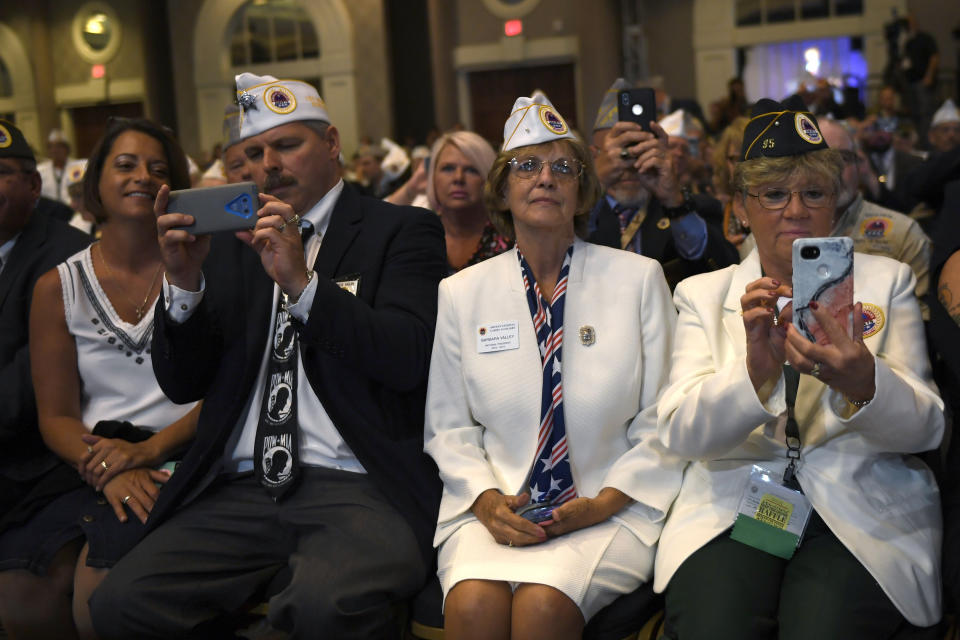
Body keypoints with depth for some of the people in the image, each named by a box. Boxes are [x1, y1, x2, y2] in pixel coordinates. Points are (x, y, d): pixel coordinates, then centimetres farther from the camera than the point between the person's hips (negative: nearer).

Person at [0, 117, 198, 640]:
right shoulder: (58, 287, 11)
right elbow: (57, 416, 7)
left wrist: (149, 449, -14)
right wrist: (108, 471, -13)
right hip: (94, 462, 3)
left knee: (99, 596, -29)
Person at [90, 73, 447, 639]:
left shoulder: (402, 230, 8)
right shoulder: (230, 243, 19)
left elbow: (407, 361, -6)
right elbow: (183, 385, 14)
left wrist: (303, 283, -15)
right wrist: (185, 282, -3)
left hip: (357, 486, -4)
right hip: (239, 491, 4)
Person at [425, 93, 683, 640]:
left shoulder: (639, 278, 4)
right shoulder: (461, 293, 8)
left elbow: (661, 425, 4)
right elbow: (448, 428, 11)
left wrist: (602, 503, -10)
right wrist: (485, 500, -7)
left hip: (609, 508, -1)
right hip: (496, 507, 1)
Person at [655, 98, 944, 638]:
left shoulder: (887, 280, 12)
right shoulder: (702, 294, 11)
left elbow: (926, 427, 2)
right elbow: (680, 433, -3)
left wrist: (862, 384, -22)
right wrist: (755, 372, -24)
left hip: (861, 508, 0)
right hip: (734, 504, 0)